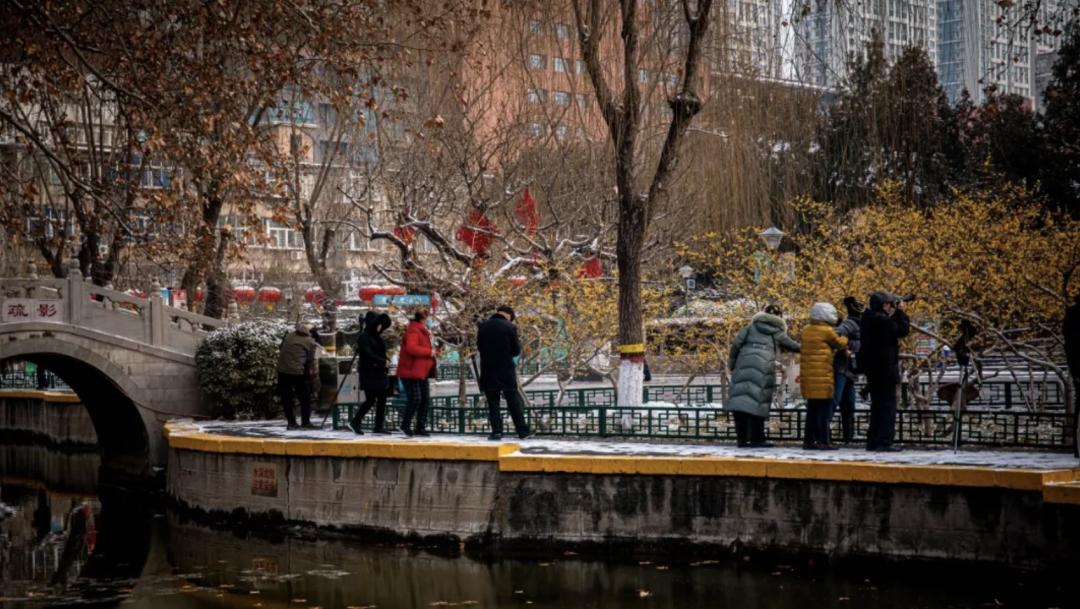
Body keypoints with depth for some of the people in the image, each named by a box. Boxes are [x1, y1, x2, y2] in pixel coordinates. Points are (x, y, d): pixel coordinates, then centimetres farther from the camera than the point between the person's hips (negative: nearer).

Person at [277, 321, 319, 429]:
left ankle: (291, 422, 11)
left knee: (286, 398, 12)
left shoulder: (288, 337, 12)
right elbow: (311, 360, 1)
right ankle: (305, 421, 14)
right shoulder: (310, 342, 0)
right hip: (298, 372, -4)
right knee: (305, 398, 12)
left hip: (282, 371, 4)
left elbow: (280, 351, 16)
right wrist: (312, 371, 13)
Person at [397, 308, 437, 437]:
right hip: (411, 372, -10)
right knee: (415, 399, -11)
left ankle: (420, 427, 12)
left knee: (425, 399, 6)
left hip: (422, 372, 10)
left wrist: (433, 352, 11)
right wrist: (430, 352, -24)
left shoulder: (422, 331, 18)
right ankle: (405, 425, 6)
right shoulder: (413, 331, -15)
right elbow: (411, 348, -31)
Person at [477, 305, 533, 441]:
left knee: (493, 402, 6)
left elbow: (479, 347, 10)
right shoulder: (510, 327, -8)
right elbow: (516, 350, -4)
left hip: (488, 370, 1)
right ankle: (522, 430, 6)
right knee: (514, 401, 6)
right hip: (506, 371, -1)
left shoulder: (483, 327, 0)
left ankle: (496, 431, 1)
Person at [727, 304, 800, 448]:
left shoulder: (752, 326, 19)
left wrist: (732, 362, 17)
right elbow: (792, 346, 27)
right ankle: (756, 439, -1)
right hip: (764, 367, -2)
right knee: (758, 401, 0)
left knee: (741, 399, 1)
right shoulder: (778, 332, 16)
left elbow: (737, 343, 10)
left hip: (744, 364, 2)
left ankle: (742, 439, 0)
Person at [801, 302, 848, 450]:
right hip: (822, 377, -7)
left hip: (808, 376, 7)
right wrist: (845, 338, 25)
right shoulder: (827, 331, -9)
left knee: (812, 409, 13)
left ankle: (809, 440, 14)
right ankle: (823, 441, -4)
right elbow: (840, 343, 5)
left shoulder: (807, 330, 12)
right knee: (824, 410, -3)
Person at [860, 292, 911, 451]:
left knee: (877, 404, 15)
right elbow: (903, 330, -10)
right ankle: (884, 442, -7)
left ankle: (872, 441, 17)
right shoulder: (884, 321, -19)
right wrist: (900, 312, -1)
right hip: (886, 368, -9)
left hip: (871, 368, 9)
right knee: (888, 405, -4)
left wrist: (894, 314, 12)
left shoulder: (867, 319, 7)